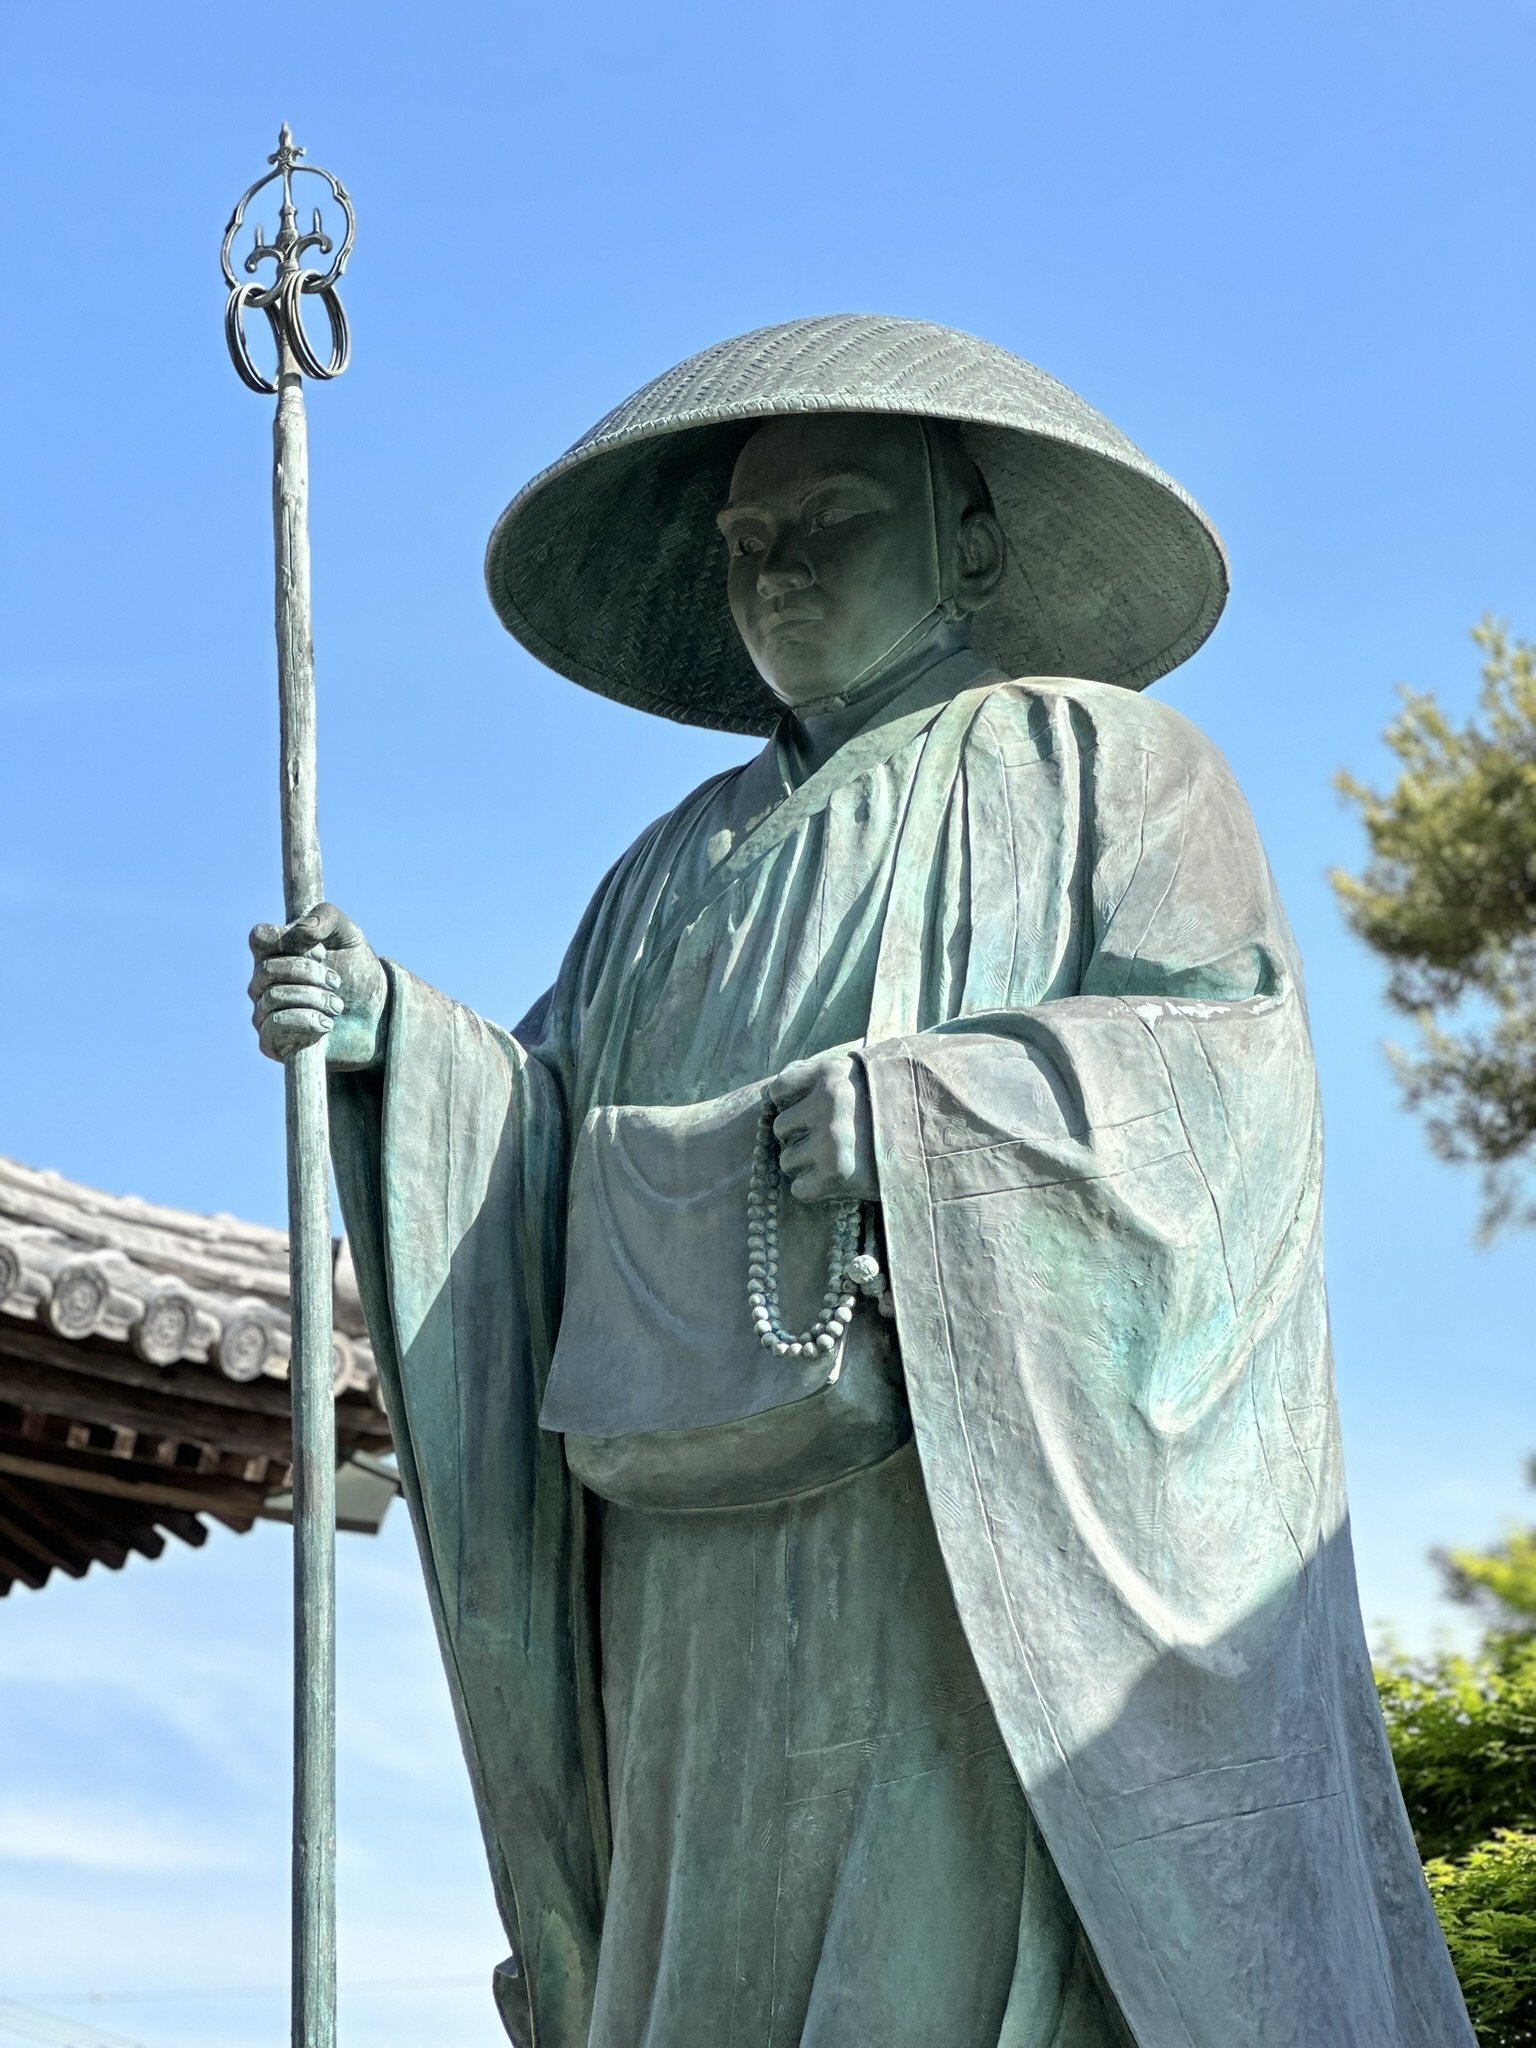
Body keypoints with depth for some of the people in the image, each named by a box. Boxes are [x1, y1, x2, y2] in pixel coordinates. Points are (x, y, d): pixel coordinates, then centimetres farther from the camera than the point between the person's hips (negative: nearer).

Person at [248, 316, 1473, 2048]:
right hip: (725, 1580, 5)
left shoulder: (1101, 766, 11)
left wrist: (925, 1105, -19)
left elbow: (1223, 1061, -5)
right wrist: (395, 1035, -4)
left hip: (995, 1513, -5)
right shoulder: (688, 862, 26)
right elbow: (545, 1160, 15)